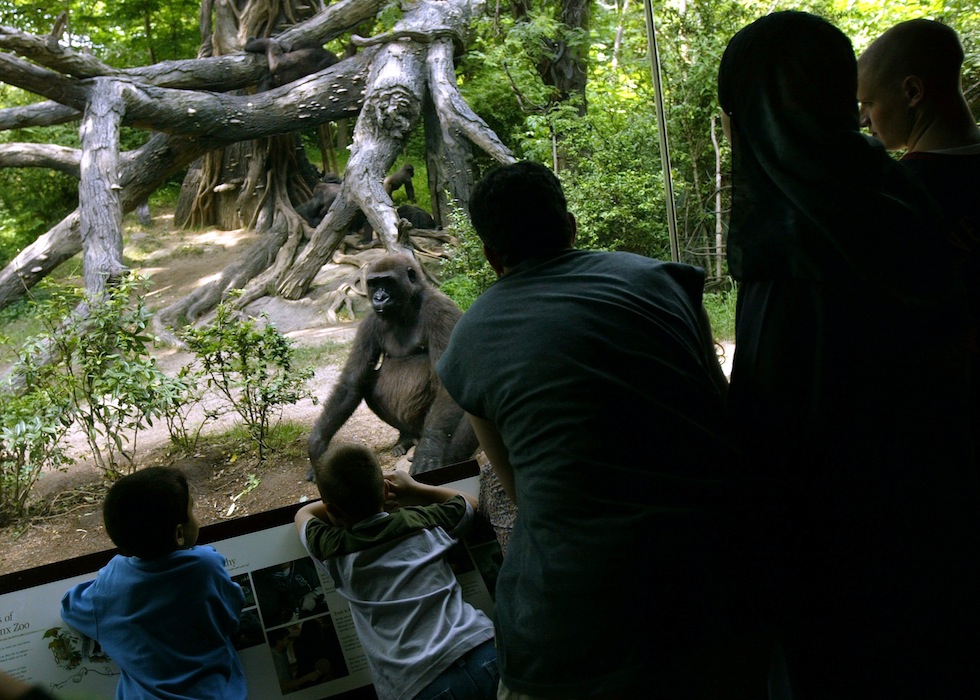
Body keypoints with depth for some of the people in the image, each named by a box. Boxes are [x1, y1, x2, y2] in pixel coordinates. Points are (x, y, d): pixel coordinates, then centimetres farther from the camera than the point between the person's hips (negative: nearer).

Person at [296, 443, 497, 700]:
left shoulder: (334, 551, 5)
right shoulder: (421, 520, 9)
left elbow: (303, 514, 29)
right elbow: (470, 503, 33)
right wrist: (414, 489, 37)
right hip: (484, 653, 4)